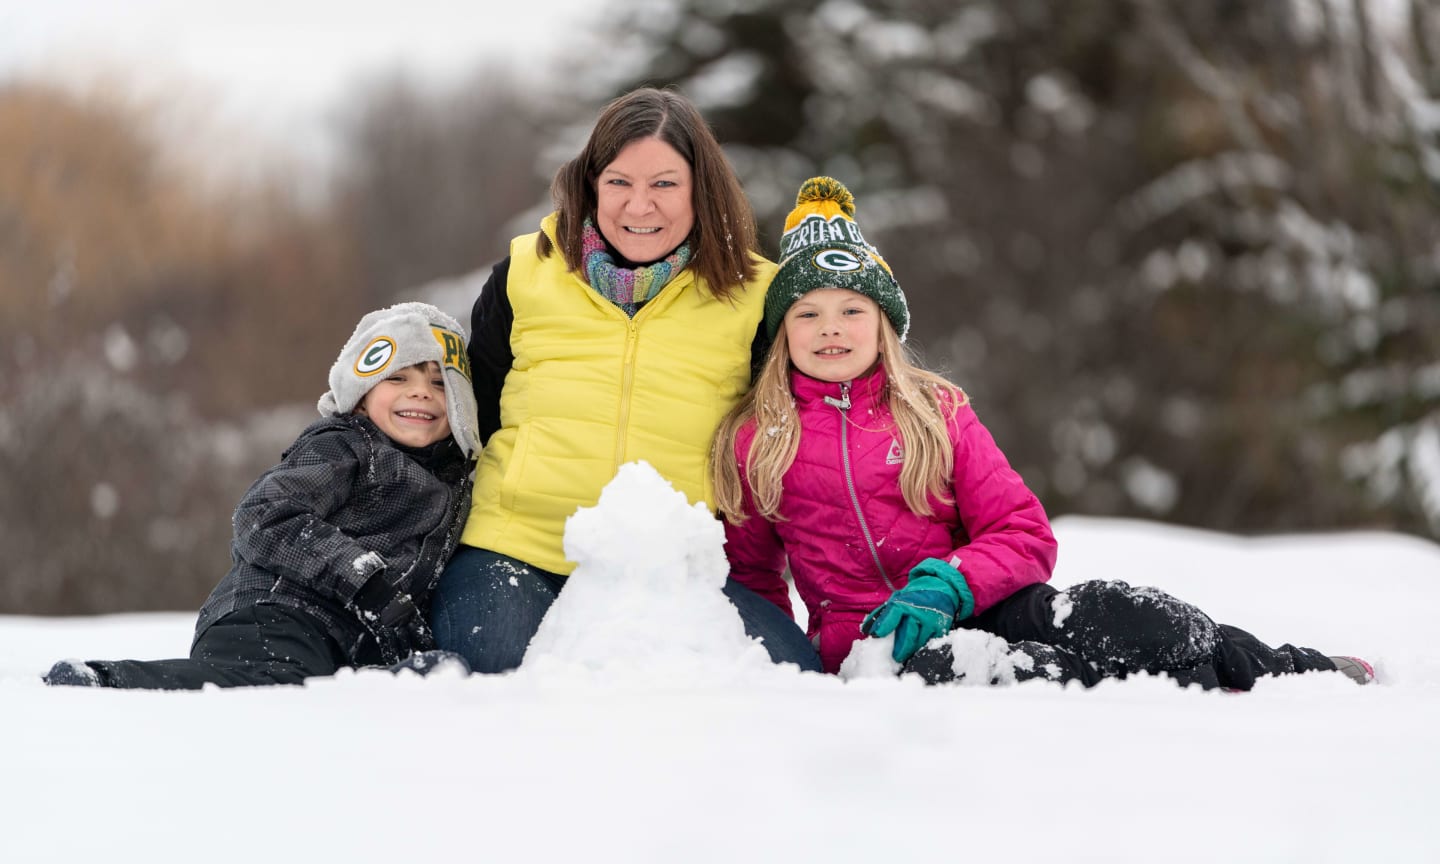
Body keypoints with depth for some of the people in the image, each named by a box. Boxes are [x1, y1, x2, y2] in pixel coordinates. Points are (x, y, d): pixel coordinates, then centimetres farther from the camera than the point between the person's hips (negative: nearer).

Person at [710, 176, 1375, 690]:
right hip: (865, 639, -2)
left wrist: (945, 586, -14)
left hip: (979, 606, 2)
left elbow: (1025, 536, 5)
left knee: (1120, 613, -28)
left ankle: (1311, 674, -15)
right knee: (940, 668, -39)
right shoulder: (751, 443, 9)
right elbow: (752, 575, 20)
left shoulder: (937, 414, 11)